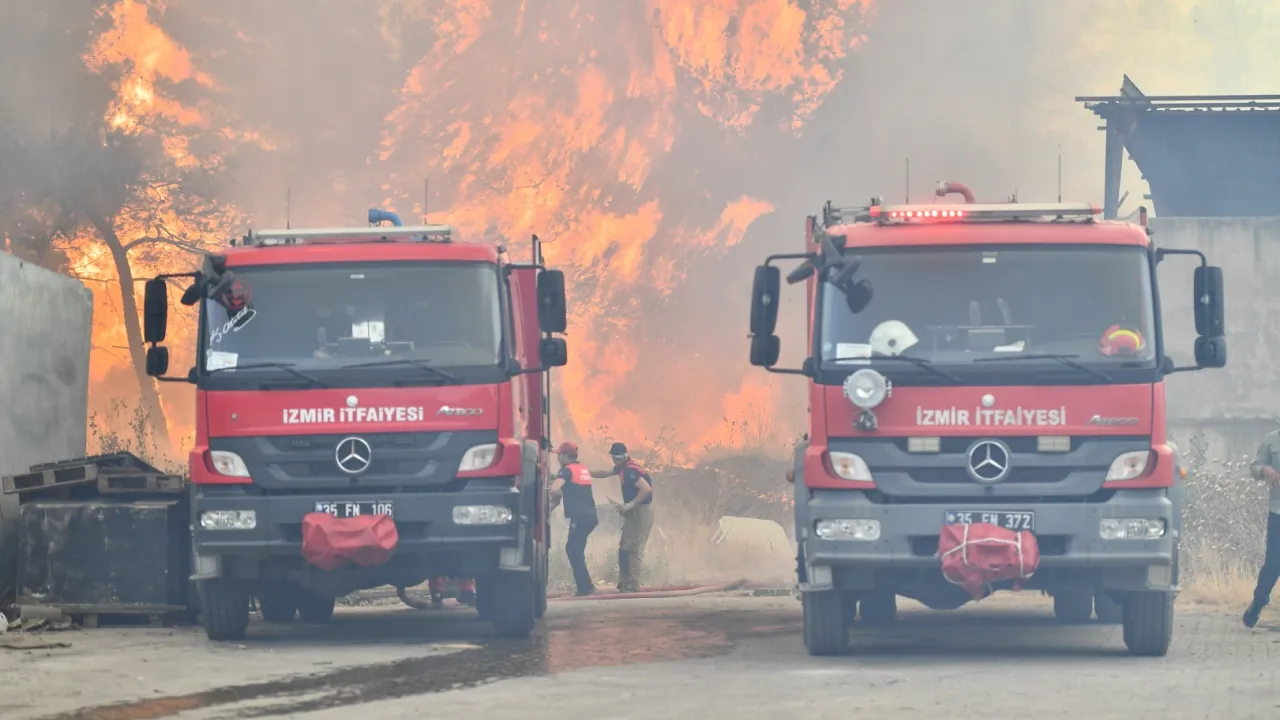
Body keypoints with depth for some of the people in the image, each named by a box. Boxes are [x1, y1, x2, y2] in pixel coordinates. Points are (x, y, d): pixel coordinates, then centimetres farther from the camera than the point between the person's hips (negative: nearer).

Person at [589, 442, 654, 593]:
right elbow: (605, 473, 27)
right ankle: (624, 584, 13)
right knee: (624, 548, 11)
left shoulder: (630, 470, -18)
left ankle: (633, 585, -9)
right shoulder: (623, 467, 12)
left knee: (633, 549, -10)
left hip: (641, 511, -10)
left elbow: (646, 489, -28)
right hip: (634, 512, 10)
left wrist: (630, 505, -25)